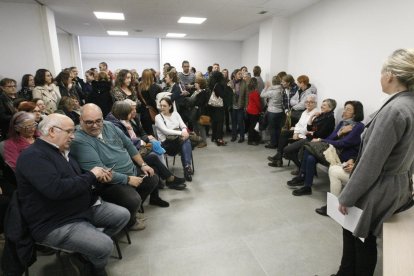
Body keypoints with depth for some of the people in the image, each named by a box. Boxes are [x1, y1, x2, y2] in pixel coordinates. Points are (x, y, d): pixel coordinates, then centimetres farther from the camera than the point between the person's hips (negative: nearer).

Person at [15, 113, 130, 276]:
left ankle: (91, 245, 18)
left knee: (123, 215, 4)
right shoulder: (33, 156, -20)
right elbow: (56, 189, -34)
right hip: (55, 223, -9)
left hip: (85, 207, 9)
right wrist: (91, 175, -21)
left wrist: (98, 177, -3)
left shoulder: (63, 151, 10)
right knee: (104, 246, -23)